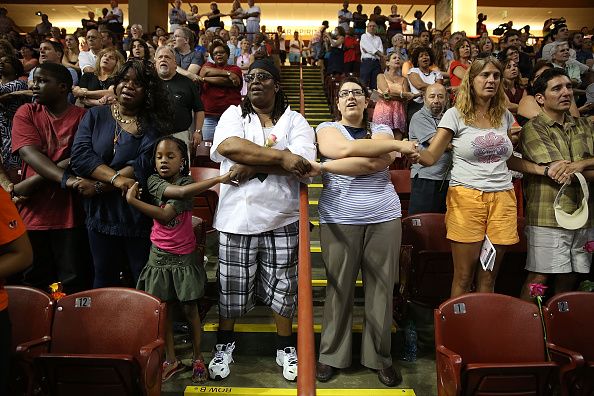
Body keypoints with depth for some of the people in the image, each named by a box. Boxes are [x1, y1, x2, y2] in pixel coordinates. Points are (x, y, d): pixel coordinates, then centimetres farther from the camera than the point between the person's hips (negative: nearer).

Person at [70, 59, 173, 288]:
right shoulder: (95, 116, 6)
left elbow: (143, 166, -15)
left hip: (139, 216, -2)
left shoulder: (153, 123, -2)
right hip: (101, 215, 3)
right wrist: (116, 178, -21)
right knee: (104, 282, 18)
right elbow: (80, 156, -8)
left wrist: (99, 186, -17)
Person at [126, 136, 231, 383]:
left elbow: (166, 215, -19)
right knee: (164, 310, 8)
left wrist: (132, 200, -14)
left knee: (190, 309, 4)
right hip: (159, 257, 2)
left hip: (185, 257, -2)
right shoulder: (153, 181, -2)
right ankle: (171, 360, 23)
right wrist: (217, 180, -28)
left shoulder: (187, 182, -7)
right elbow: (181, 191, -22)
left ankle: (198, 358, 20)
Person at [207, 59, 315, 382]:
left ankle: (286, 347, 30)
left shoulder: (294, 120, 5)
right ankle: (224, 345, 32)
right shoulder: (233, 114, 6)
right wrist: (282, 156, -20)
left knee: (283, 286, 10)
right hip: (237, 217, 0)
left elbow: (303, 163, -12)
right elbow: (228, 147, -16)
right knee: (232, 285, 10)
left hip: (281, 218, 0)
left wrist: (252, 167, -16)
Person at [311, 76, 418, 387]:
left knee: (381, 289, 5)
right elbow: (347, 149, -14)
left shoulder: (381, 130, 12)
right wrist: (398, 145, -11)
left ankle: (381, 357, 19)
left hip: (384, 219, 2)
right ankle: (331, 355, 18)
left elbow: (376, 163, -9)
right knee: (339, 289, 2)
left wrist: (324, 168, -15)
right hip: (339, 220, -1)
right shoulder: (327, 128, 9)